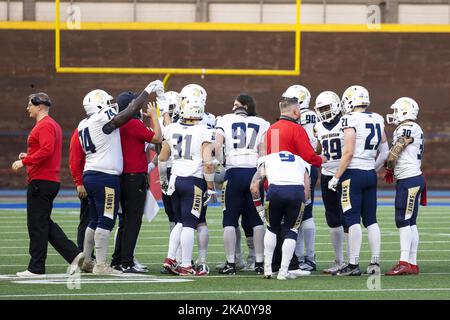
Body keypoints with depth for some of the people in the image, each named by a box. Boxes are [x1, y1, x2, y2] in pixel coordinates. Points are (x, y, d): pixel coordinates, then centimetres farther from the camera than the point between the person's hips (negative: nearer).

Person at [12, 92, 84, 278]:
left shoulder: (45, 126, -14)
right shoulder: (53, 125, 19)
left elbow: (47, 151, -25)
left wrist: (24, 162, -20)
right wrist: (29, 156, 16)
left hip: (40, 182, -11)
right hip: (51, 181, 11)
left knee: (37, 225, -4)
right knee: (45, 224, 15)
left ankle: (36, 268, 0)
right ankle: (74, 254, 8)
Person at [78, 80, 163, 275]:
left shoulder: (84, 125, 13)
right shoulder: (103, 119, -12)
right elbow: (131, 111, -8)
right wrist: (148, 90, 1)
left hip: (90, 176, 9)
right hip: (106, 177, -9)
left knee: (95, 220, 16)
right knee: (106, 221, -7)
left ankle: (86, 261, 20)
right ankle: (100, 265, -9)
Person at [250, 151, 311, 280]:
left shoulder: (266, 160, 33)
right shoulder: (302, 164, 35)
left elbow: (254, 186, 19)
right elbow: (306, 193, 23)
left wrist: (259, 208, 28)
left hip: (275, 190, 0)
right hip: (297, 191, 0)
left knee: (272, 228, 23)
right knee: (292, 231, 16)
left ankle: (267, 269, 21)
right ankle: (283, 271, 11)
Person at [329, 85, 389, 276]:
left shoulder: (351, 121, -12)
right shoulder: (377, 121, 9)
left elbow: (348, 153, -16)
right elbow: (385, 152, 13)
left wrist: (336, 177, -10)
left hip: (353, 174, -7)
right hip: (371, 174, 7)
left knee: (352, 220, -5)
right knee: (371, 220, 10)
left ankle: (353, 264, -6)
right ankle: (375, 263, 8)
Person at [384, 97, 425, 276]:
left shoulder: (407, 129, -13)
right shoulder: (414, 129, 17)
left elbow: (393, 154, -14)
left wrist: (389, 170, 3)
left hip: (409, 180, -10)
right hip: (412, 179, 10)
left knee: (403, 221, -10)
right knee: (410, 223, 10)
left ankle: (404, 263, -13)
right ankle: (412, 264, 11)